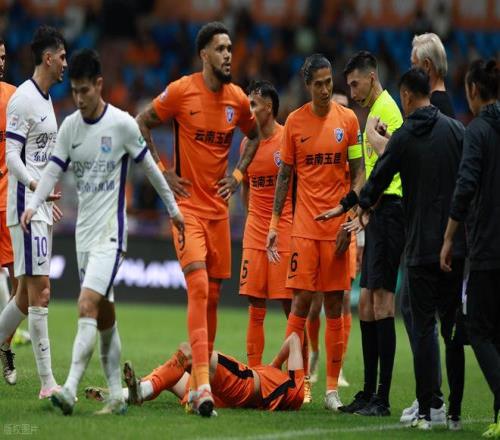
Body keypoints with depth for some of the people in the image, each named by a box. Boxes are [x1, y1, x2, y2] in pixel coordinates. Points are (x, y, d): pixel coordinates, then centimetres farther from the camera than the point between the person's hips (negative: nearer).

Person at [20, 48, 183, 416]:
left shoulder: (122, 124, -8)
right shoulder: (70, 126, 6)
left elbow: (149, 166, 1)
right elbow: (54, 170, 6)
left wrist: (173, 208, 10)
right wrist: (33, 205, -11)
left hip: (111, 232, -6)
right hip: (84, 231, 6)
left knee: (87, 306, -19)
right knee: (104, 316, 10)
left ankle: (70, 389, -27)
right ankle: (117, 396, 15)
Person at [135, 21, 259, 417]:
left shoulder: (238, 100, 5)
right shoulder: (181, 92, -8)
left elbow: (253, 135, 25)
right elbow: (142, 124, 1)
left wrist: (238, 174, 11)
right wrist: (162, 171, -4)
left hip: (218, 207, 5)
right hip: (186, 205, -5)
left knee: (213, 296, 8)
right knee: (199, 287, -19)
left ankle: (202, 374, 20)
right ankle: (202, 384, -24)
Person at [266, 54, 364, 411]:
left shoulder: (348, 120, 2)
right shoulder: (294, 122, 4)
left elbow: (358, 174, 5)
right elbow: (284, 176, 9)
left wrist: (350, 218, -6)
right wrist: (274, 225, 4)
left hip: (337, 226, 0)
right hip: (304, 226, 0)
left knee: (334, 305, 2)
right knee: (302, 300, -4)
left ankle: (333, 387, 5)